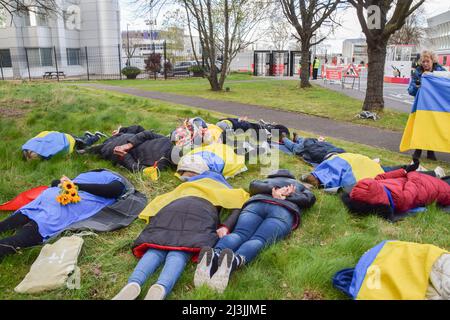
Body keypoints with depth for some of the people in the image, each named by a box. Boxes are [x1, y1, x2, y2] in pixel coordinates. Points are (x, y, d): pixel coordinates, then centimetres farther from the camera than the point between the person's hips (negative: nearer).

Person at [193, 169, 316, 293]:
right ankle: (235, 261, -59)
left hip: (256, 204, 2)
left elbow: (254, 185, 22)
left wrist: (273, 190, 13)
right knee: (258, 240, -25)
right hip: (284, 211, -1)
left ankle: (215, 255, -55)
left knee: (238, 234, -21)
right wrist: (287, 197, 16)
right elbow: (310, 199, 24)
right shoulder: (299, 185, 43)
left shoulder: (267, 180, 42)